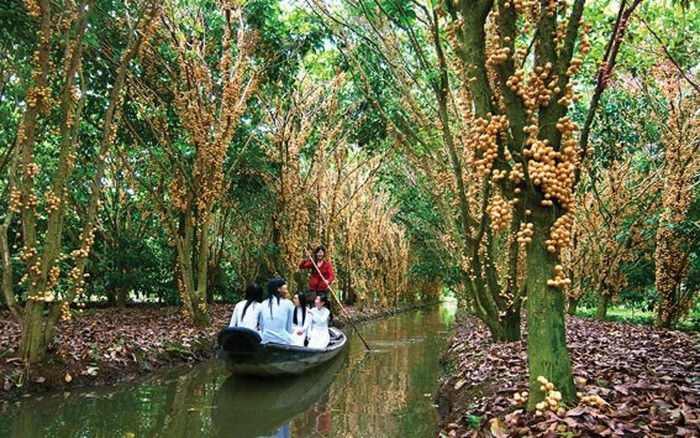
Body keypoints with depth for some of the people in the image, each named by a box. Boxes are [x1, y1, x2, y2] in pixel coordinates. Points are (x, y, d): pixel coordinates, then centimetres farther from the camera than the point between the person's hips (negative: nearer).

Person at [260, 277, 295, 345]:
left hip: (266, 340, 4)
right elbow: (289, 327, 4)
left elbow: (261, 326, 11)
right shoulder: (287, 303, -2)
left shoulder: (264, 304, 5)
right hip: (282, 340, -4)